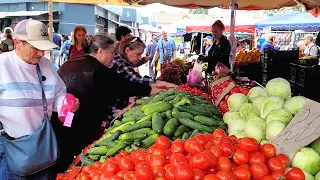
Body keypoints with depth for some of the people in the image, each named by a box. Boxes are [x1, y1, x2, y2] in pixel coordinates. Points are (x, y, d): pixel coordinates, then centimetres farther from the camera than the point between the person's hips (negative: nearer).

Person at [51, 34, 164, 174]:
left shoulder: (70, 63, 8)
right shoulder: (99, 72, -17)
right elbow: (125, 86, -13)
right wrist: (154, 90, -2)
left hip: (56, 125, 8)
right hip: (78, 131, -8)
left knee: (59, 166, 19)